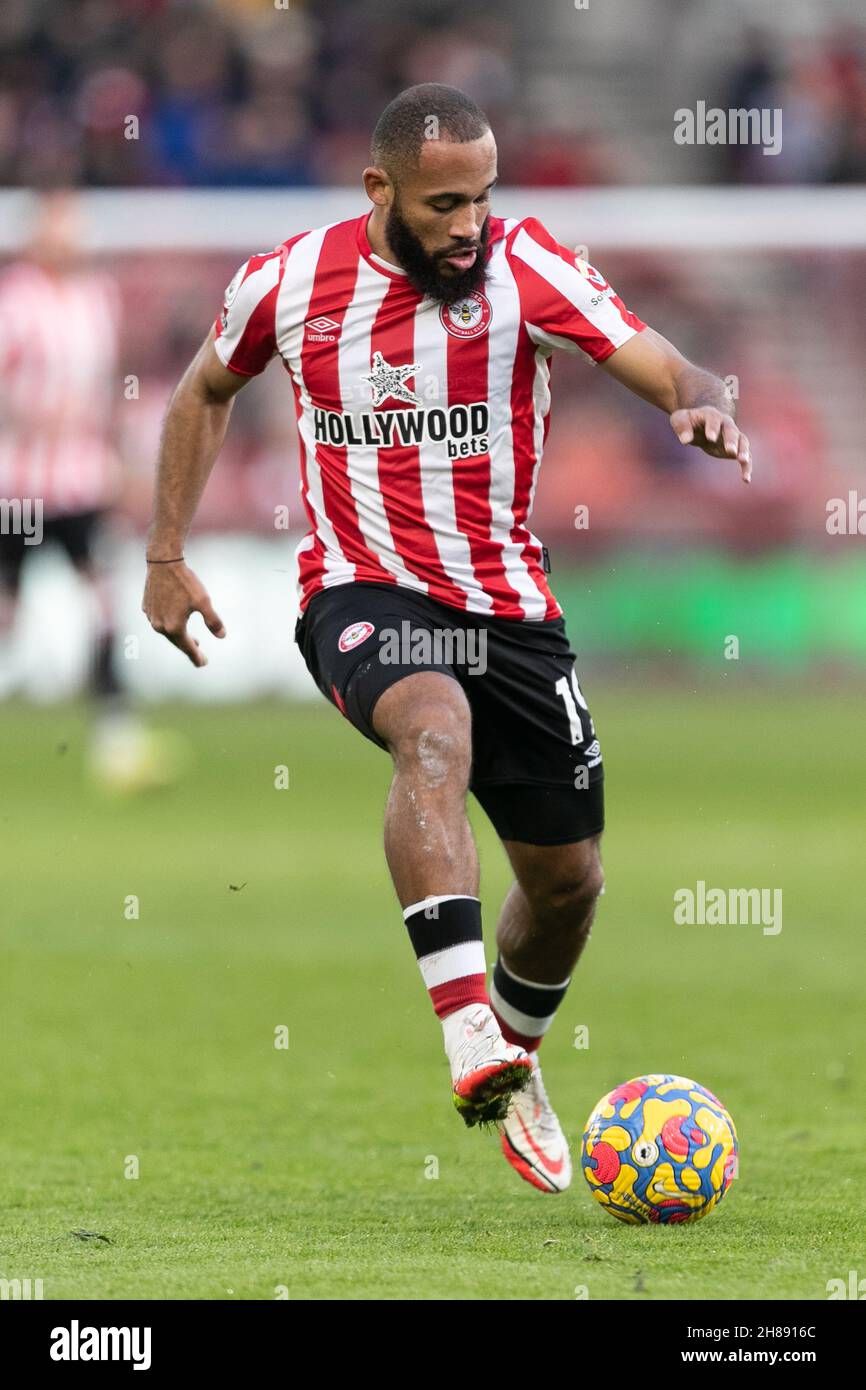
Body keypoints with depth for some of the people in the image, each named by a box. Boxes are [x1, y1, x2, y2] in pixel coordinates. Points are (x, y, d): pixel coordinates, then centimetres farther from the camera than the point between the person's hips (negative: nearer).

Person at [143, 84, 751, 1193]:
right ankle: (466, 1029, -48)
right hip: (360, 592, -2)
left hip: (506, 601, 2)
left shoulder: (522, 265, -8)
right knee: (437, 728, -36)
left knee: (566, 875, 7)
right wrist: (165, 554, 11)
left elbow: (668, 371, -15)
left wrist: (703, 405, -39)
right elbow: (205, 392, 16)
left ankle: (514, 1065, 38)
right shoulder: (288, 282, -4)